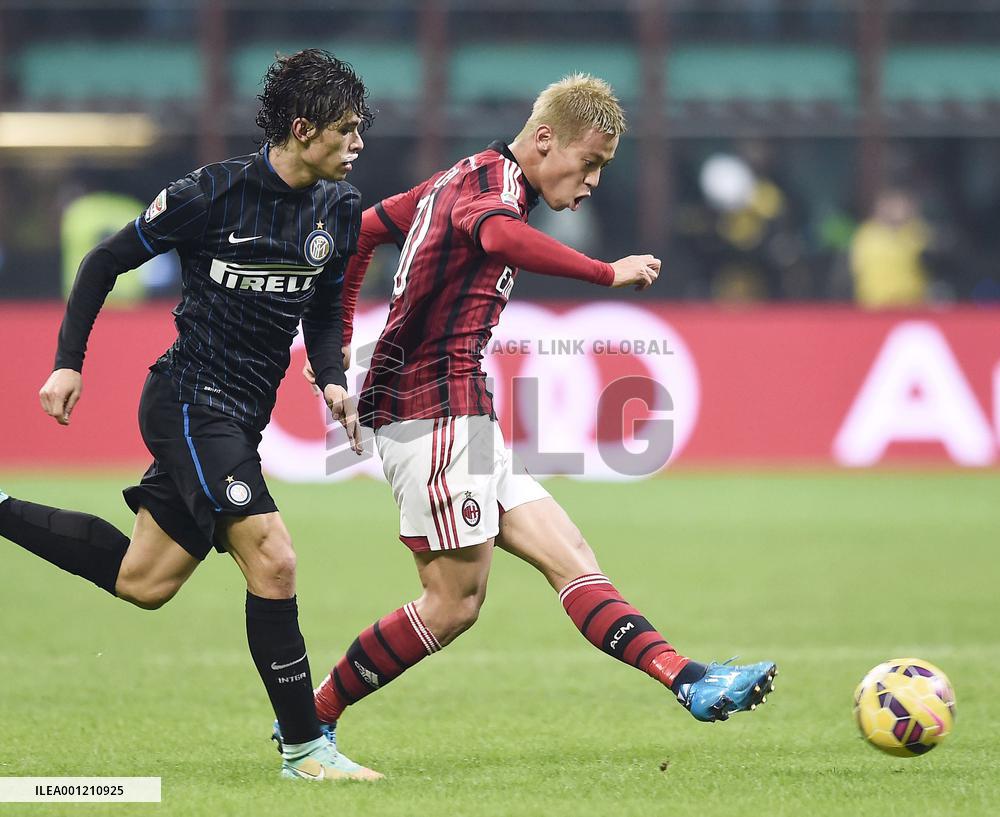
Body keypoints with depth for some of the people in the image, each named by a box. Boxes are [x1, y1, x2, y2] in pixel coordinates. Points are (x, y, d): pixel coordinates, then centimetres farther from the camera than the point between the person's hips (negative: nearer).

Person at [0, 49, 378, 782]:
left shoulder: (341, 210, 4)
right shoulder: (213, 193, -14)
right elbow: (107, 261, -3)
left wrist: (332, 378, 3)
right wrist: (69, 362, -6)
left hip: (239, 418, 8)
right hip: (190, 402, -8)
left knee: (143, 582, 13)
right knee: (272, 559, -17)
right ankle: (304, 748, -10)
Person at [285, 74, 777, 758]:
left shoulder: (457, 181, 19)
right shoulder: (494, 183, -11)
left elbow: (360, 231, 28)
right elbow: (498, 236, -37)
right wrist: (608, 273, -34)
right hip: (438, 406, -11)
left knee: (568, 556, -2)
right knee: (456, 601, -6)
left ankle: (690, 681, -12)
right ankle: (308, 724, 3)